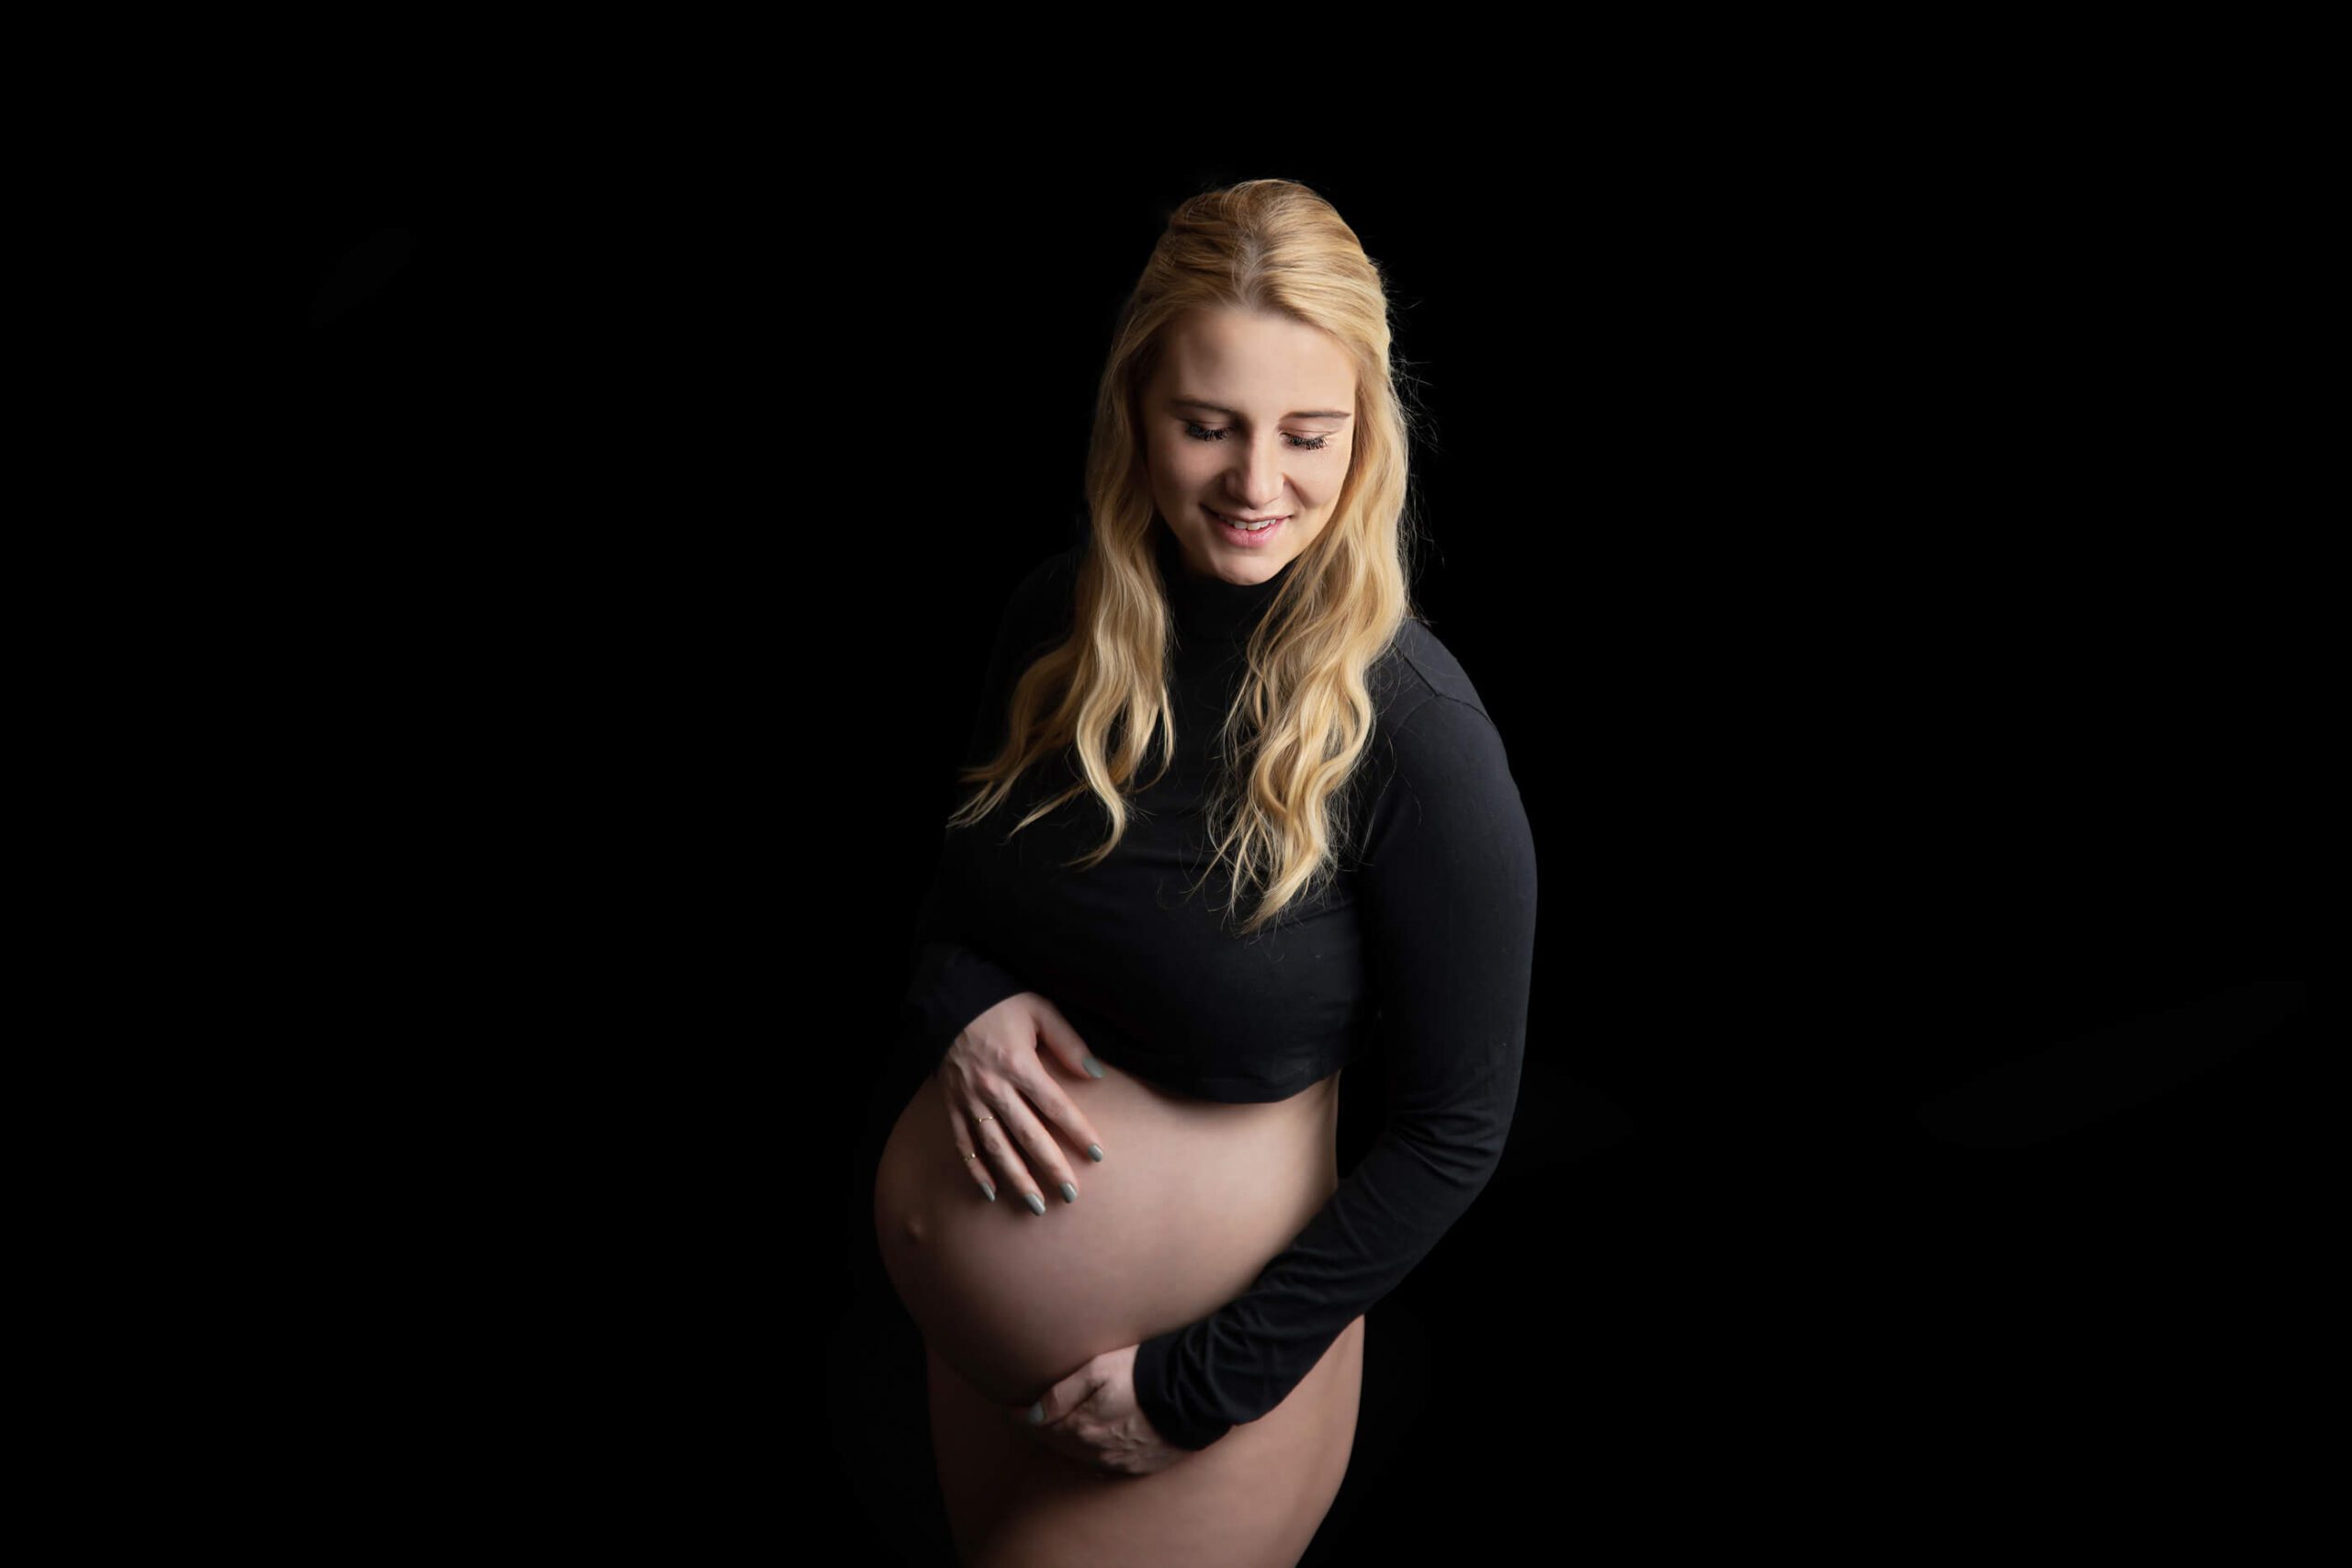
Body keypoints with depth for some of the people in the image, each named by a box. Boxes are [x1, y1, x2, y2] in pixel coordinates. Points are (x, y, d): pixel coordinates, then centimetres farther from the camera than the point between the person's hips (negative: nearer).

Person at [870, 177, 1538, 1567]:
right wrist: (958, 1005, -13)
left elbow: (1457, 1129, -16)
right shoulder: (1063, 616, -7)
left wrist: (1205, 1387, -15)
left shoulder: (1418, 735, -22)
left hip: (1206, 1400, -5)